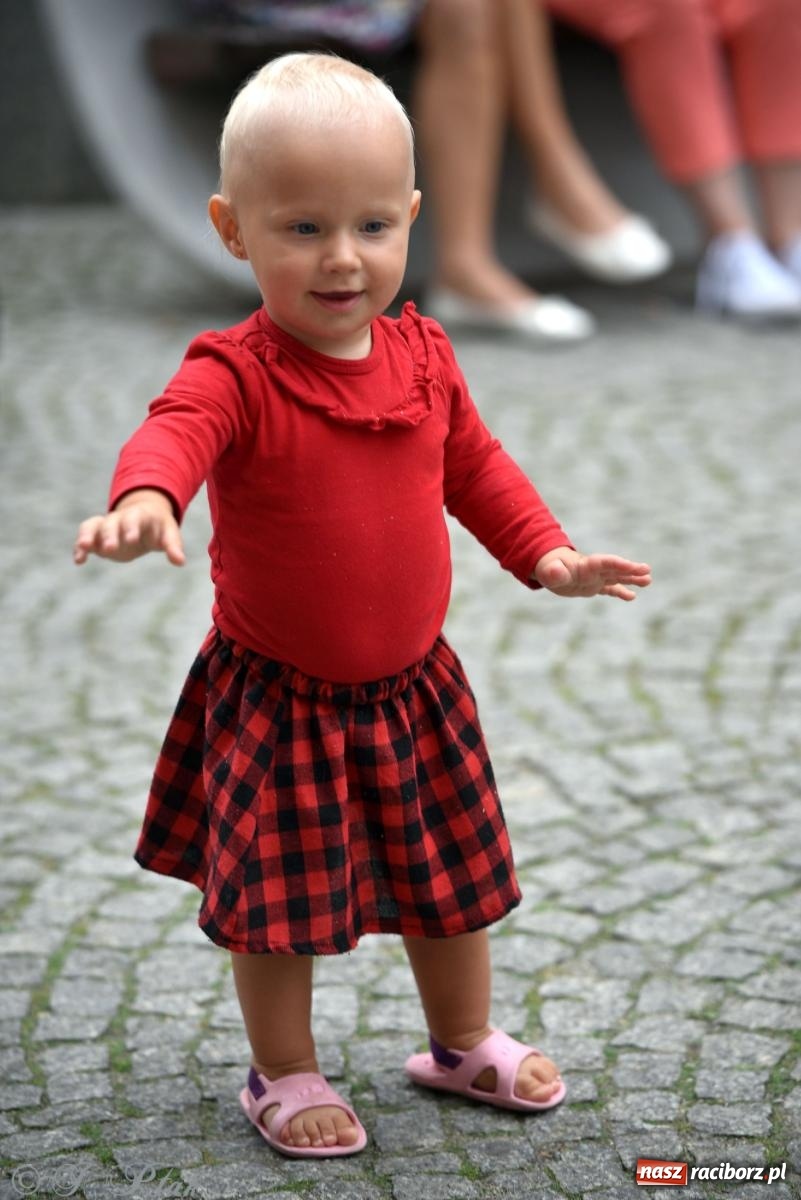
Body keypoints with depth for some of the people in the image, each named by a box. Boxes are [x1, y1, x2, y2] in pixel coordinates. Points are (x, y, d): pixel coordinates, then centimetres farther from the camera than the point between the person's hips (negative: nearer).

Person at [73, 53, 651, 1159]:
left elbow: (474, 464, 14)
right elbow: (177, 432, -42)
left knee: (450, 875, 19)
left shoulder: (422, 356, -2)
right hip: (274, 696, -5)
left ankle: (464, 1043, 41)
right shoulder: (236, 373, -22)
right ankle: (284, 1073, 29)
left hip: (411, 683, 5)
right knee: (278, 895, 6)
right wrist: (144, 501, -64)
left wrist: (546, 553, 4)